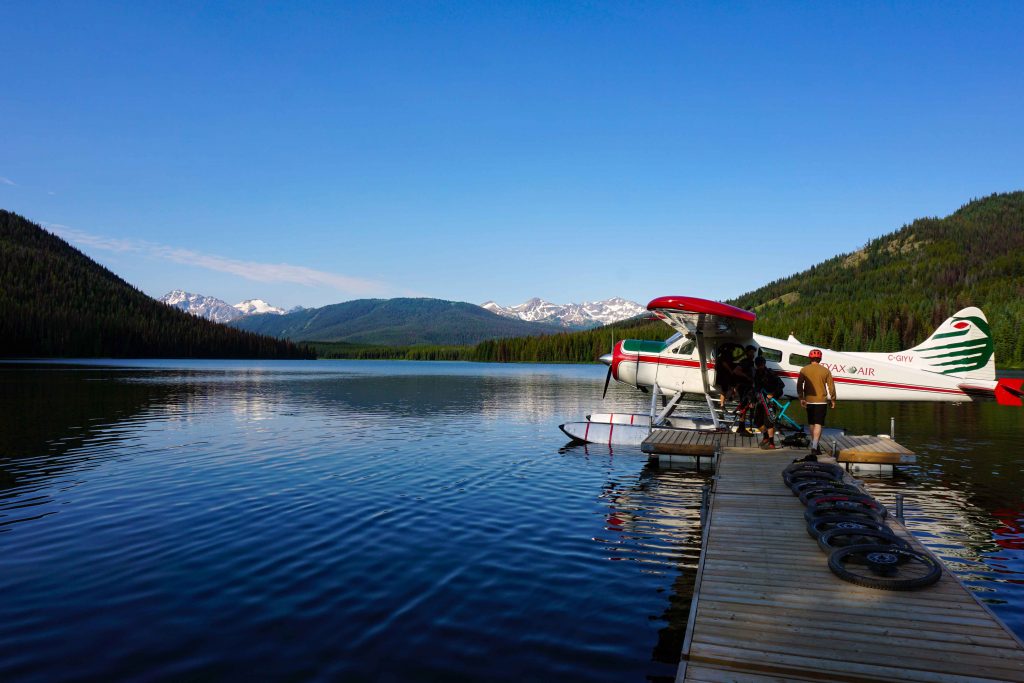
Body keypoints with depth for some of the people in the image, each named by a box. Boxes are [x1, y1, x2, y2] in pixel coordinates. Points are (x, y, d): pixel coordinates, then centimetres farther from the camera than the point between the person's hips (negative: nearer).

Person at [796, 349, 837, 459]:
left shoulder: (804, 370, 0)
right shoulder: (825, 370, -1)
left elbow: (799, 385, -6)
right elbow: (831, 386, 1)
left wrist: (801, 398, -4)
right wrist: (832, 400, 10)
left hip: (809, 400, 2)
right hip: (821, 401, -2)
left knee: (812, 424, 16)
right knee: (818, 424, -6)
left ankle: (814, 445, 27)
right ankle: (814, 447, -20)